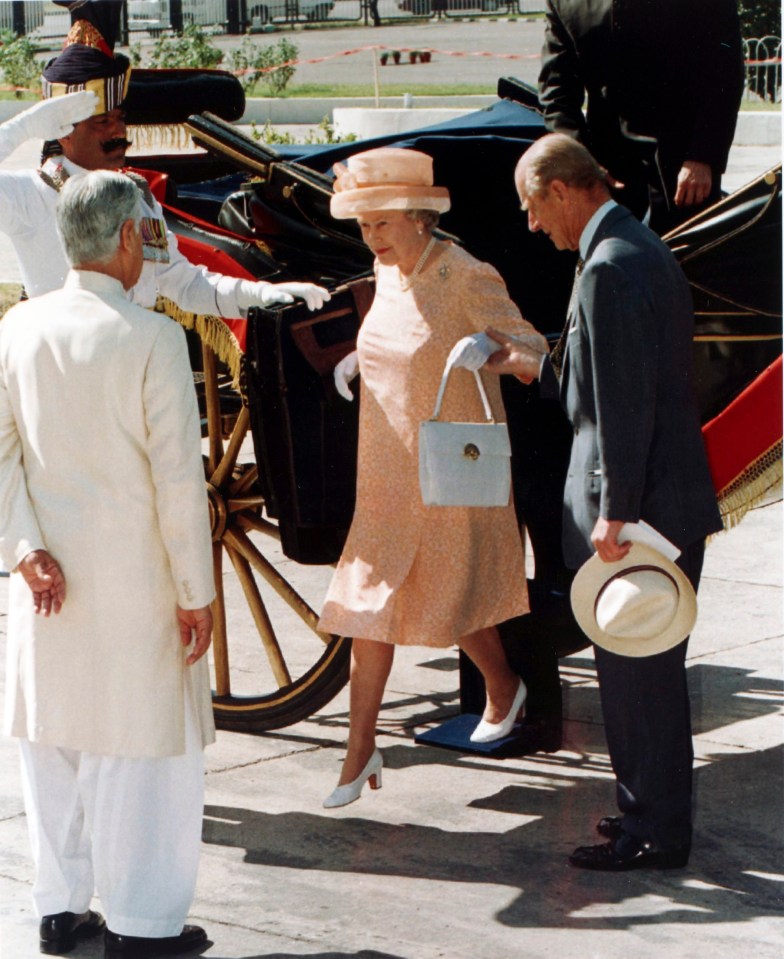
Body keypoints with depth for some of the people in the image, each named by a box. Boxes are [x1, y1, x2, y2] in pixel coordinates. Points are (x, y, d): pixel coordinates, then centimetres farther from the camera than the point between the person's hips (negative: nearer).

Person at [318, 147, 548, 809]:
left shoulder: (465, 277, -17)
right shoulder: (387, 272, 5)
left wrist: (487, 347, -36)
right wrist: (360, 359, 7)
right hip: (387, 473, 6)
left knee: (449, 600, 8)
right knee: (370, 606, 4)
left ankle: (504, 689, 39)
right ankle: (361, 749, 10)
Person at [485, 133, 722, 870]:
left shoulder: (609, 268, -18)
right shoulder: (644, 251, 14)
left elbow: (625, 402, -22)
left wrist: (614, 513, -21)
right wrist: (533, 364, 20)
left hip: (641, 508, -10)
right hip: (671, 504, 10)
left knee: (634, 670, -2)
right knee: (647, 668, 17)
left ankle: (654, 833, 6)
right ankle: (653, 813, 26)